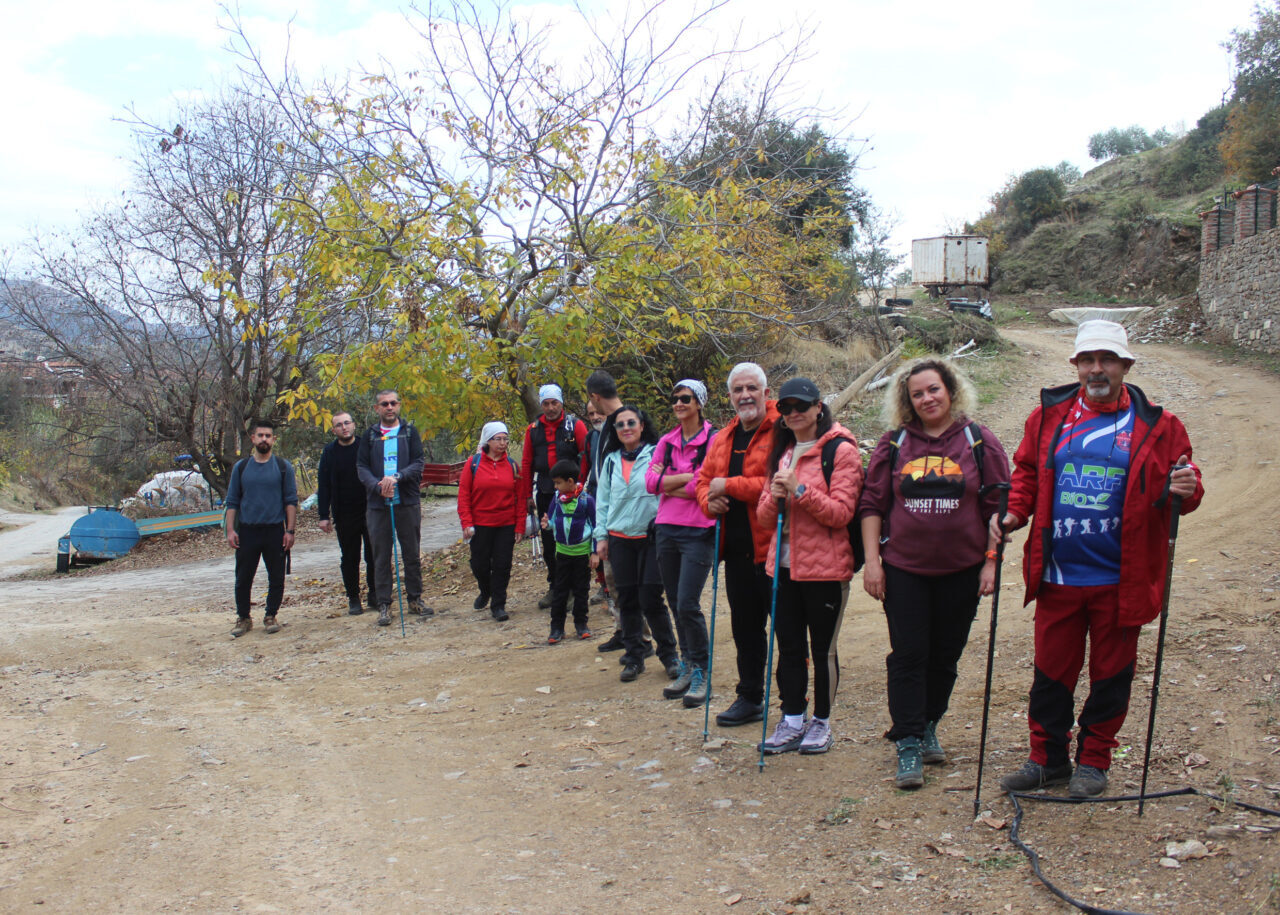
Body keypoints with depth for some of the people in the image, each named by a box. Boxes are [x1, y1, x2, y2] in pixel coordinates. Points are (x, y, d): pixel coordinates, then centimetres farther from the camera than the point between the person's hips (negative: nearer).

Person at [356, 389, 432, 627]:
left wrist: (396, 477, -19)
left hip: (408, 502, 0)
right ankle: (384, 605, 9)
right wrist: (378, 486, -16)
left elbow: (418, 464, -2)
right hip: (378, 504, 0)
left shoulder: (410, 432, 7)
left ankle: (415, 600, 19)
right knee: (381, 556, 3)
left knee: (412, 553, 7)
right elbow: (361, 467, 2)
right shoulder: (370, 435, 8)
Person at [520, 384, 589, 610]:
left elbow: (586, 455, -6)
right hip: (545, 494, 4)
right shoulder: (534, 429, 8)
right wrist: (526, 496, 9)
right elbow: (526, 463, 11)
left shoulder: (575, 425, -2)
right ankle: (554, 587, 21)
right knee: (548, 543, 10)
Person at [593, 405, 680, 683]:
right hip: (620, 539, 4)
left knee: (650, 600, -6)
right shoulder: (611, 461, 10)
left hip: (651, 536, -4)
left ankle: (669, 655, 12)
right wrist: (601, 537, 8)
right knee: (627, 600, 7)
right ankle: (633, 657, 19)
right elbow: (602, 500, 13)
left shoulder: (656, 454, -3)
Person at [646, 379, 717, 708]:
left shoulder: (713, 439, -6)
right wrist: (686, 477, -10)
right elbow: (650, 481, 1)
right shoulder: (666, 442, 12)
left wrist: (667, 481, -5)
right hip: (667, 529, 6)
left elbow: (703, 486, -16)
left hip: (698, 532, -6)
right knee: (676, 604, 11)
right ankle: (687, 668, 24)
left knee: (688, 604, -11)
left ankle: (702, 674, 4)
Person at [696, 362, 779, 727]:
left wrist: (729, 486, -17)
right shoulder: (723, 439, 15)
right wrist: (709, 500, -1)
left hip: (772, 546, -8)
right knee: (745, 626, 18)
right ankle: (749, 698, 32)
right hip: (736, 549, 8)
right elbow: (704, 479, 22)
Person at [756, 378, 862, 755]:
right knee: (789, 647, 10)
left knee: (823, 649, 5)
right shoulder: (782, 452, 13)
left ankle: (821, 722, 19)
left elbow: (840, 513, -13)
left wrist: (799, 489, -22)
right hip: (784, 565, 6)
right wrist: (774, 497, -9)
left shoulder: (841, 451, -7)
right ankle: (792, 721, 20)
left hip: (825, 568, -6)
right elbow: (763, 515, 13)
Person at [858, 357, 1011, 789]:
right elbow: (872, 504, 3)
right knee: (908, 655, -1)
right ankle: (908, 744, 5)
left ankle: (928, 726, 30)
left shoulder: (979, 442, 0)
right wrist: (872, 560, -4)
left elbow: (997, 507, 1)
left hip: (961, 570, 0)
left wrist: (991, 562, -4)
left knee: (945, 656, 11)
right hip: (904, 569, 0)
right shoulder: (894, 443, 2)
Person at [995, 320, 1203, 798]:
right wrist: (1014, 513, -2)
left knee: (1110, 673, 11)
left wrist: (1185, 490, -19)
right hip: (1058, 575, 2)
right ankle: (1047, 758, 27)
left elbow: (1182, 494, 4)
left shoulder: (1155, 426, 0)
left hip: (1120, 579, -1)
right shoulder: (1048, 416, 5)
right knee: (1051, 670, 10)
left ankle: (1094, 760, 29)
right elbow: (1026, 471, 15)